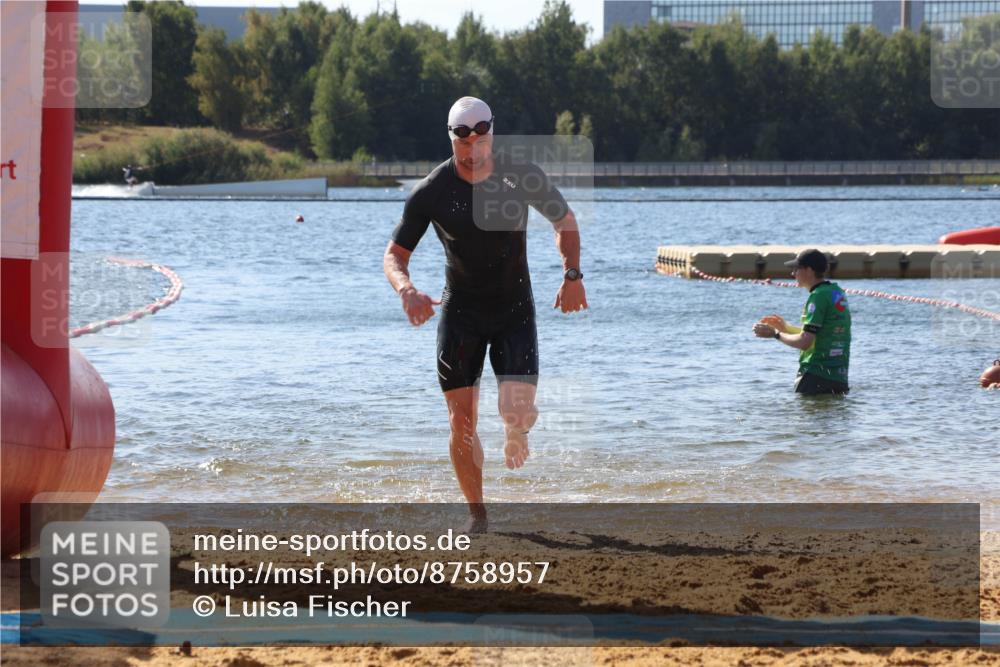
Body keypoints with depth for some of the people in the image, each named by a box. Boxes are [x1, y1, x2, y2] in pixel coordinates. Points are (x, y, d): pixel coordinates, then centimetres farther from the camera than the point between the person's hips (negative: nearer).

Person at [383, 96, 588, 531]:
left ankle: (516, 435, 25)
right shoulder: (431, 192, -12)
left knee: (517, 410, -14)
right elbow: (395, 254, -4)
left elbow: (564, 221, 8)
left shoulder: (522, 176, -10)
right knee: (462, 421, -5)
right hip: (460, 311, 0)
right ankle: (476, 513, 14)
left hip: (515, 310, 0)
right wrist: (406, 289, -26)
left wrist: (572, 274, -6)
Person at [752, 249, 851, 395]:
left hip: (817, 376, -9)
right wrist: (785, 328, 22)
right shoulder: (838, 292, 15)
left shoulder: (819, 296, -14)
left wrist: (775, 333, -4)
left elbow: (804, 342, -18)